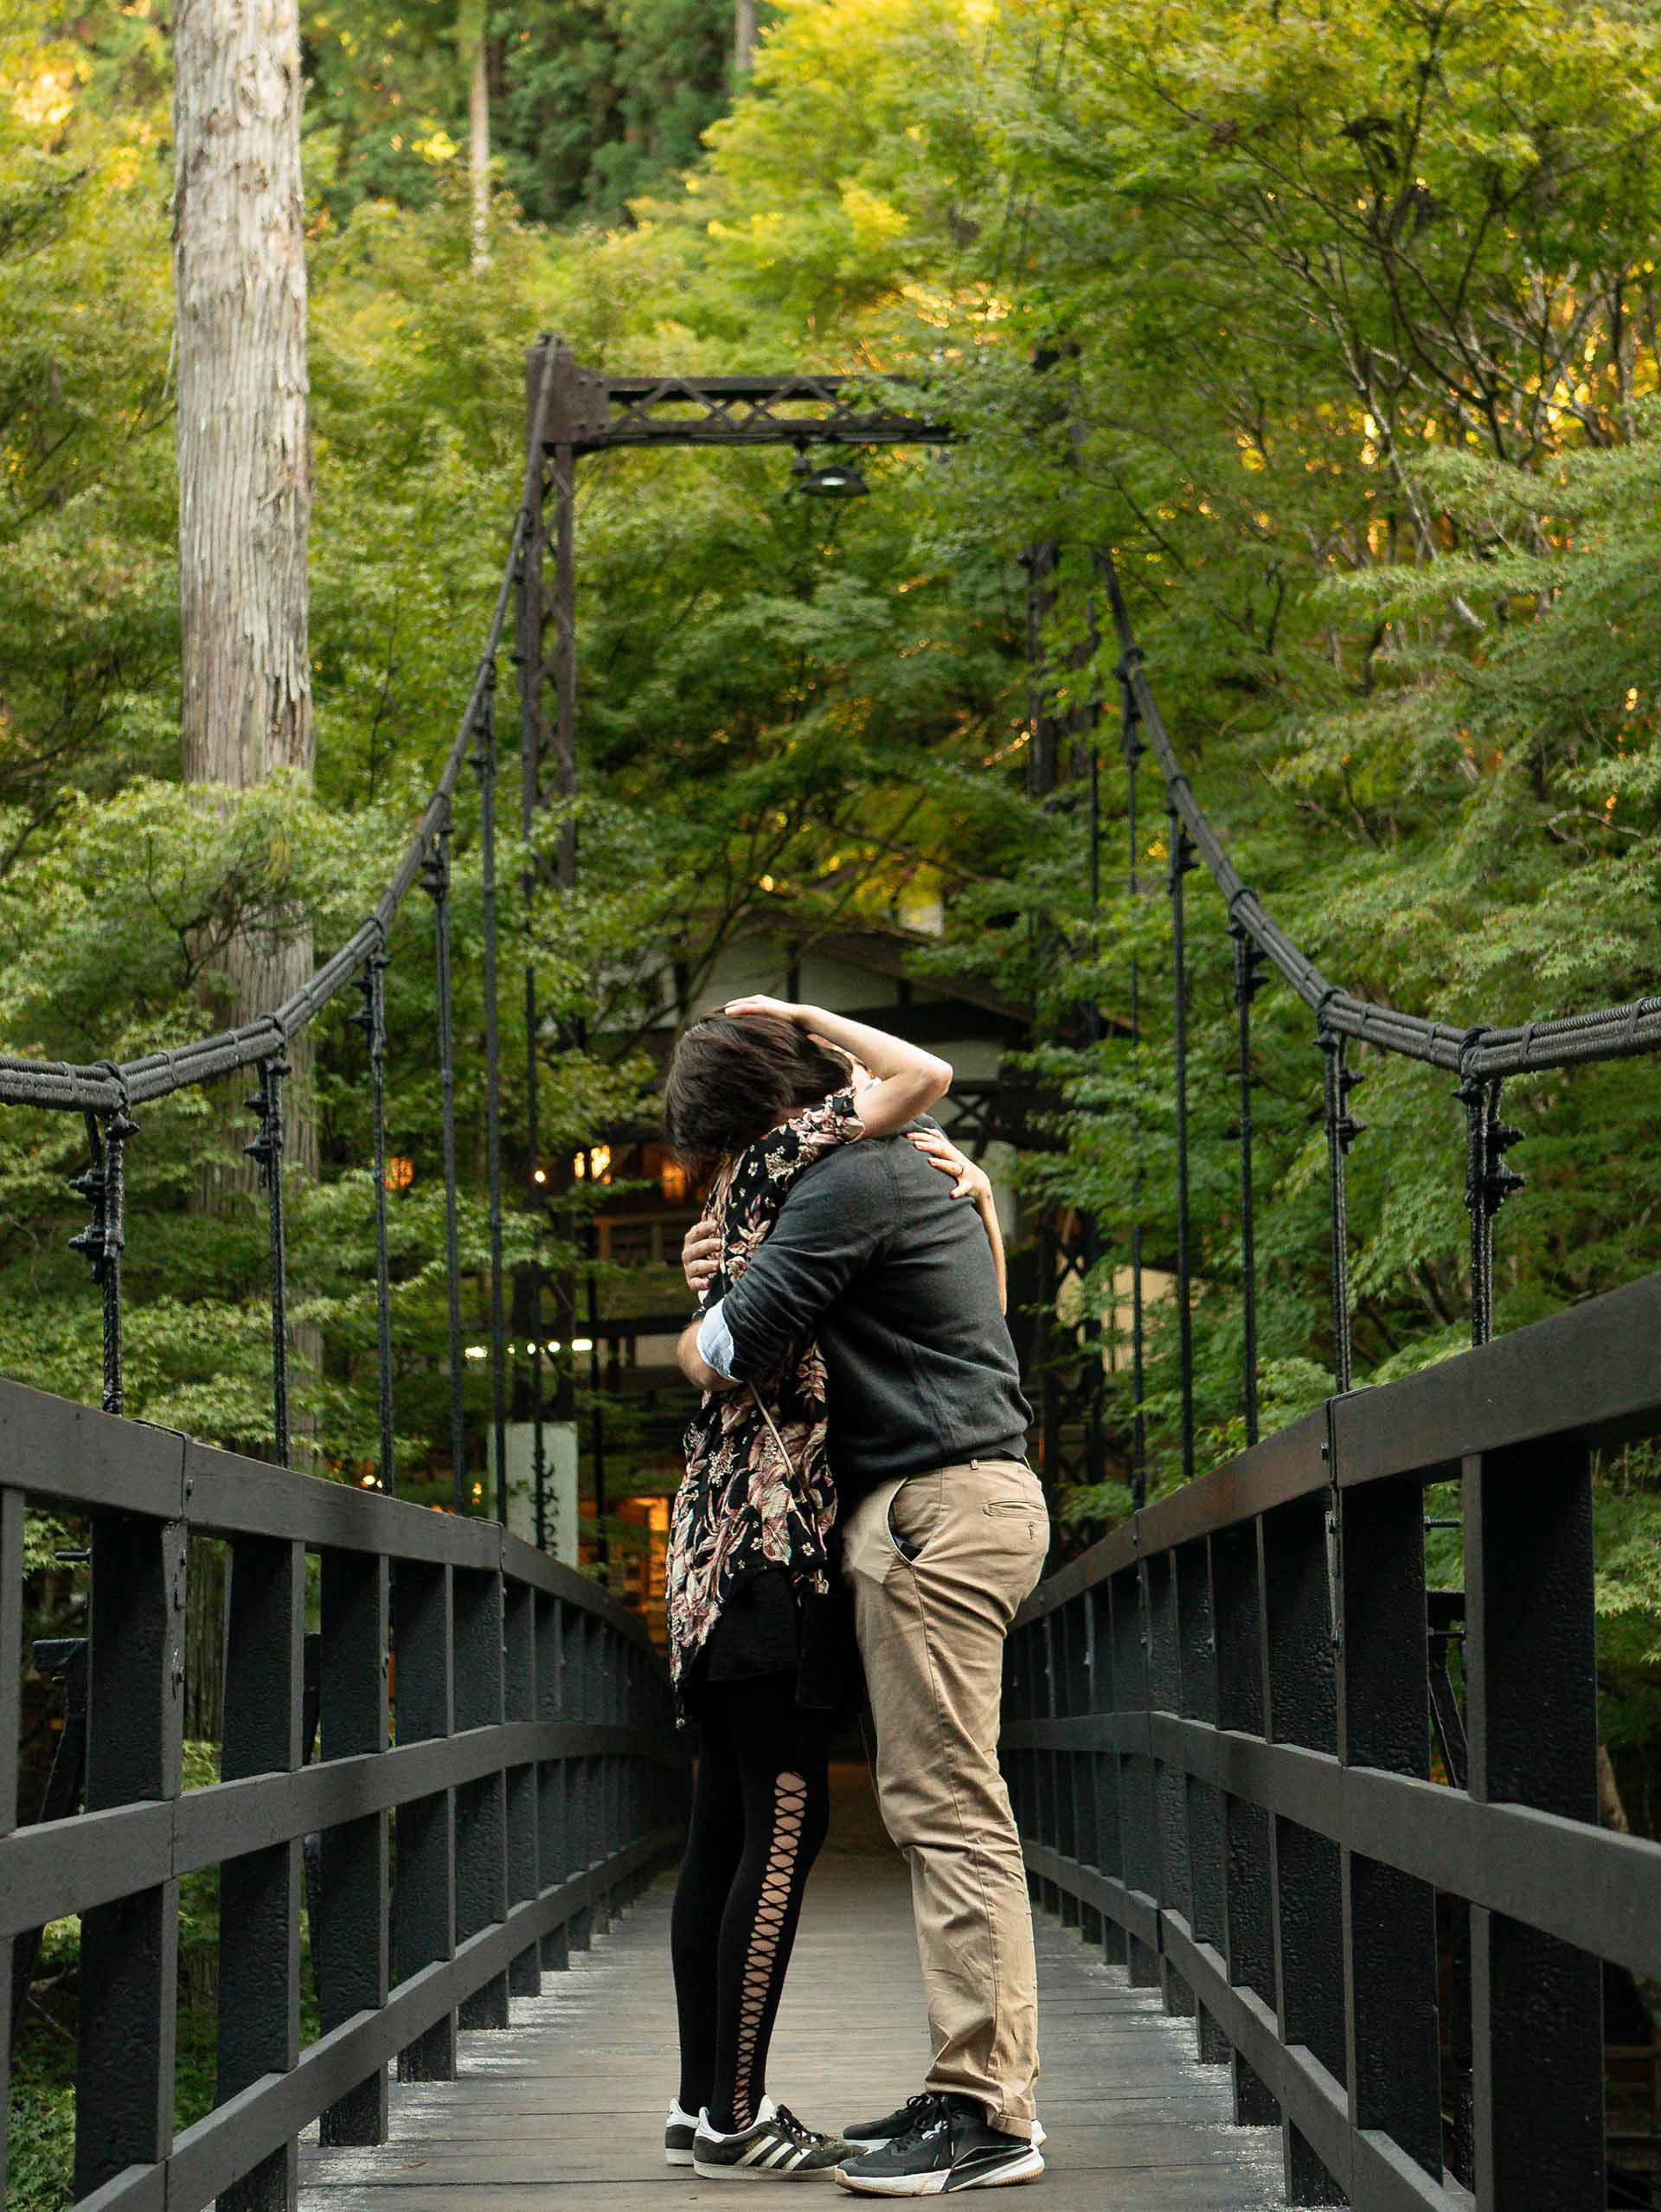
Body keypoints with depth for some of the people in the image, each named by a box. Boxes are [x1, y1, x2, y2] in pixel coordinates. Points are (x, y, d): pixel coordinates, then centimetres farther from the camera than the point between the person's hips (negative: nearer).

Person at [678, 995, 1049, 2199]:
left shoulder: (852, 1180, -9)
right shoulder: (912, 1171, 23)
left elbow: (725, 1361, -12)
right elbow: (826, 1326, 28)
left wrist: (708, 1320, 11)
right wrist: (733, 1280, 10)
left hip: (937, 1508, -10)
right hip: (976, 1500, 10)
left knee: (947, 1805, -11)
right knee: (949, 1804, 10)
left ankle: (987, 2111, -13)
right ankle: (990, 2087, 11)